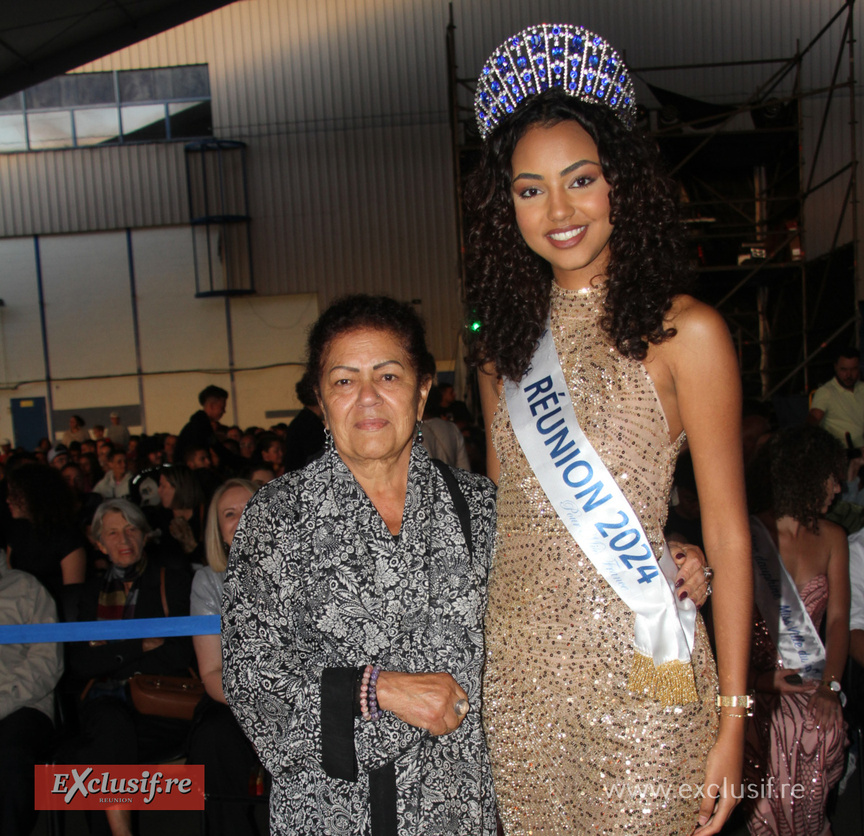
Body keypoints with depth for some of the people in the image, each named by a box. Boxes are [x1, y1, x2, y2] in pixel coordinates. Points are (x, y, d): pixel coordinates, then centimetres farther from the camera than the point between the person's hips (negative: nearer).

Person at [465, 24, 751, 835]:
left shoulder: (684, 331, -6)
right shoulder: (507, 341, 8)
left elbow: (727, 534, -6)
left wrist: (731, 717, -8)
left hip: (639, 669, -4)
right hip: (519, 667, 5)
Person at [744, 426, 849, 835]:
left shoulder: (832, 538, 13)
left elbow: (837, 618, 5)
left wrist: (829, 686, -9)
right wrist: (755, 676, -16)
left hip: (810, 682, 3)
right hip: (754, 678, -3)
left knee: (822, 731, -27)